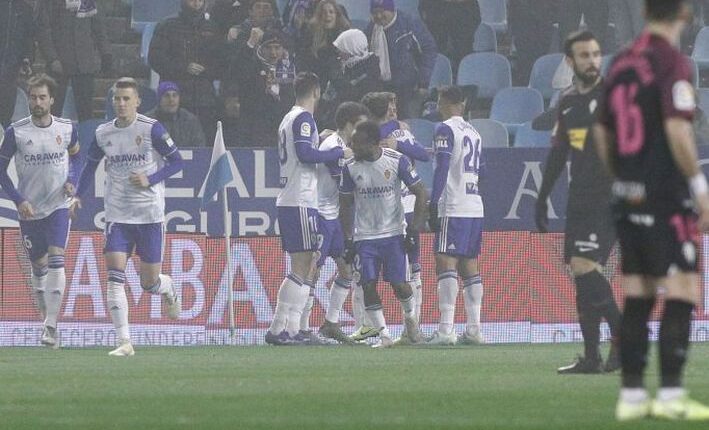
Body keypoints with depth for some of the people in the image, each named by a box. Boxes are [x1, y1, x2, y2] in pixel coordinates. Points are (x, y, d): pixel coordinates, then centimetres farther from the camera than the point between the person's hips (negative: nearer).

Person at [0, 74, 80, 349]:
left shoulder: (67, 129, -3)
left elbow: (76, 156, 17)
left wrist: (72, 181, -2)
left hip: (58, 206, -1)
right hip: (29, 210, 1)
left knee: (56, 261, -18)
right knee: (39, 267, 9)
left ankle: (51, 326, -21)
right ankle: (47, 320, 26)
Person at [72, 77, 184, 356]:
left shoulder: (151, 129, -8)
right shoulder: (103, 134, 5)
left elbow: (176, 161, -3)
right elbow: (90, 165, 19)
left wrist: (150, 180, -17)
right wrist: (79, 196, 7)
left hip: (150, 215, -3)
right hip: (117, 215, 3)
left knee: (150, 283, 4)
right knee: (115, 276, -13)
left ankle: (170, 290, 43)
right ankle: (124, 341, -14)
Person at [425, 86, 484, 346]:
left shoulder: (446, 129, -4)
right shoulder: (473, 132, 19)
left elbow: (442, 169, -13)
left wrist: (433, 205, -14)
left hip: (453, 209, -8)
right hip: (475, 207, 8)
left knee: (446, 263, -13)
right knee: (469, 265, 10)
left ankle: (446, 329, -22)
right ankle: (474, 329, 7)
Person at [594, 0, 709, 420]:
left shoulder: (622, 63, 11)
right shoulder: (673, 62, -12)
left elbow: (603, 134, 15)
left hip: (629, 197, 8)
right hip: (667, 197, -8)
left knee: (637, 295, 11)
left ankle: (632, 394, 10)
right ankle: (670, 394, -9)